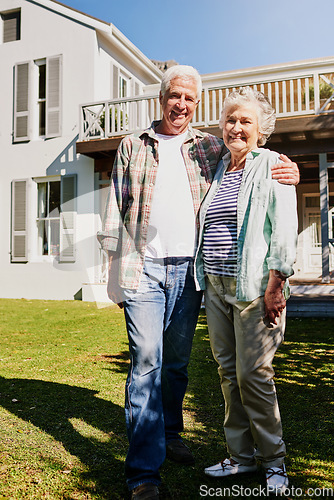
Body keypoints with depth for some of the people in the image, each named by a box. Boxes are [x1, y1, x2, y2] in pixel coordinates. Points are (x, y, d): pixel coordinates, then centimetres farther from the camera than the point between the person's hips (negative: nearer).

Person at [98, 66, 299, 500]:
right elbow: (116, 208, 10)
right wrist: (116, 268, 3)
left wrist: (288, 173, -4)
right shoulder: (132, 146, 12)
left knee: (177, 361, 12)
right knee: (146, 360, -8)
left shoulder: (210, 147, 14)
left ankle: (169, 434, 34)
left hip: (188, 269, 2)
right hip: (144, 265, -1)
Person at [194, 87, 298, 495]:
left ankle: (274, 461, 19)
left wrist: (275, 285, -16)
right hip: (215, 288, 6)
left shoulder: (272, 166, 0)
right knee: (228, 372, 10)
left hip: (253, 288, -6)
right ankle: (241, 456, 25)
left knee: (253, 373, -3)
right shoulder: (216, 169, 18)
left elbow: (284, 228, -9)